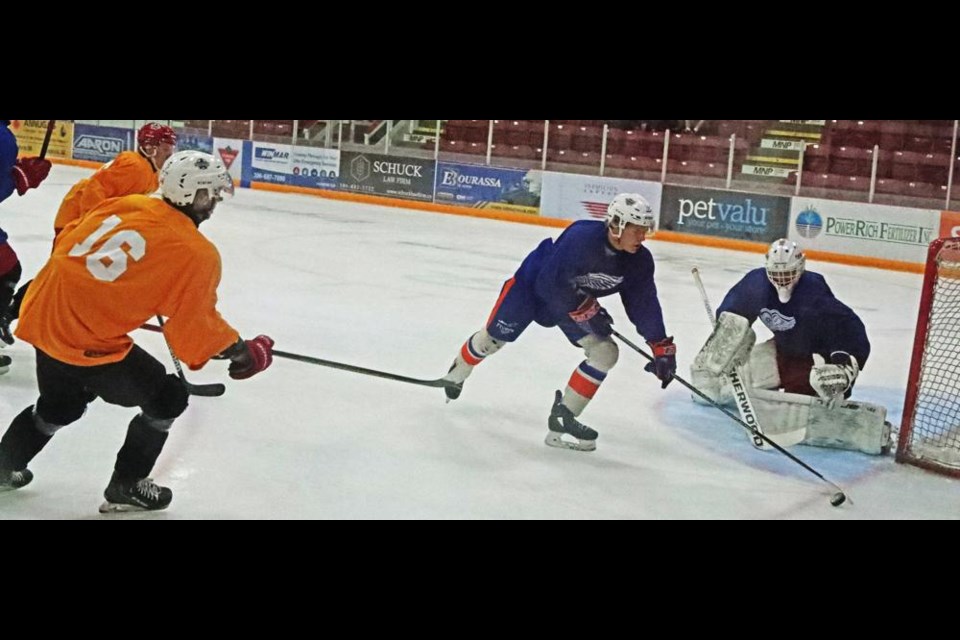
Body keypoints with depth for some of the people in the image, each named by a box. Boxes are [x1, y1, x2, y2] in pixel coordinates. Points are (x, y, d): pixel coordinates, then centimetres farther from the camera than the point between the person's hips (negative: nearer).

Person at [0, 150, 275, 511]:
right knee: (167, 398, 10)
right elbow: (197, 326, -10)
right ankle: (125, 488, 18)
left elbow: (66, 243, 15)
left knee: (62, 403, 33)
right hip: (90, 342, -8)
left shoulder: (126, 204, 6)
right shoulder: (197, 254, -12)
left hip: (43, 316, 8)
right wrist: (242, 351, 4)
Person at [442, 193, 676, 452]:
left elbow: (645, 303, -11)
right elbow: (550, 284, -36)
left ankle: (563, 416, -1)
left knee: (606, 352, -10)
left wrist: (662, 347, -14)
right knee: (494, 337, 11)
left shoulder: (639, 260, -20)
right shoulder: (581, 237, -39)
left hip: (580, 299, 5)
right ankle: (456, 375, 44)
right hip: (532, 283, -5)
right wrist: (584, 310, -30)